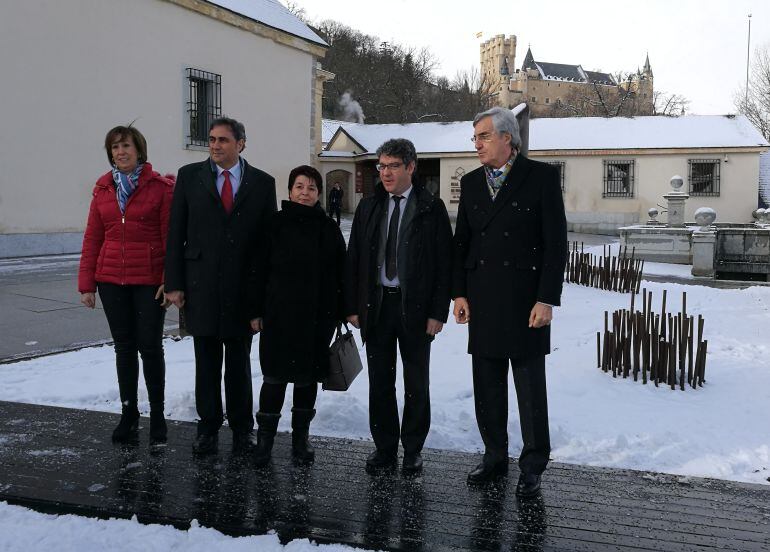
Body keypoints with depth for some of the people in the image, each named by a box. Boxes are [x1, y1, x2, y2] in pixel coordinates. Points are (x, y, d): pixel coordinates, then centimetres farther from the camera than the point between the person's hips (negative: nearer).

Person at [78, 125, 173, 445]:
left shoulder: (161, 187, -5)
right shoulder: (103, 188, 8)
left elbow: (170, 237, -6)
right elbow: (92, 238, 8)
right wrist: (87, 283, 4)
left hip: (149, 280, -4)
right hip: (112, 280, 4)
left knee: (149, 346, 1)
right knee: (124, 347, 11)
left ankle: (157, 415, 15)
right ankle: (128, 413, 21)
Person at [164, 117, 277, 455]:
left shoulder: (262, 183, 3)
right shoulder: (190, 176, 3)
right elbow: (176, 233, 2)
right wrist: (174, 283, -4)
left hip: (243, 287, 0)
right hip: (201, 285, 0)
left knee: (239, 361, 10)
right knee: (207, 362, 8)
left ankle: (242, 427, 23)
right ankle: (208, 427, 21)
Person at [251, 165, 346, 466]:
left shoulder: (328, 228, 6)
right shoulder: (277, 223, 0)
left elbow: (339, 273, 8)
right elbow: (261, 269, -1)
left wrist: (339, 314, 5)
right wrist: (257, 311, -5)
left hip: (317, 315, 3)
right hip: (280, 313, -2)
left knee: (308, 377, 9)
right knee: (275, 376, -1)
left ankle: (300, 437, 21)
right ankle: (264, 438, 12)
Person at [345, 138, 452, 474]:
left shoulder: (432, 209, -3)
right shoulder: (368, 207, 7)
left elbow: (444, 263, -5)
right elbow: (353, 260, 7)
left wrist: (438, 311, -11)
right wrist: (352, 306, 1)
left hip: (414, 306, -3)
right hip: (375, 304, 3)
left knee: (416, 383, 9)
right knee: (380, 382, 9)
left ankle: (413, 449, 22)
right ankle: (384, 447, 21)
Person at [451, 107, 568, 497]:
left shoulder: (541, 177, -4)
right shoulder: (471, 183, 11)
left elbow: (556, 242, -8)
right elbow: (461, 241, 14)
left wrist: (546, 299, -13)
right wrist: (459, 293, 6)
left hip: (525, 300, -5)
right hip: (482, 301, 5)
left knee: (530, 388, 4)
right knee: (487, 387, 12)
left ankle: (532, 466, 16)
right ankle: (494, 456, 26)